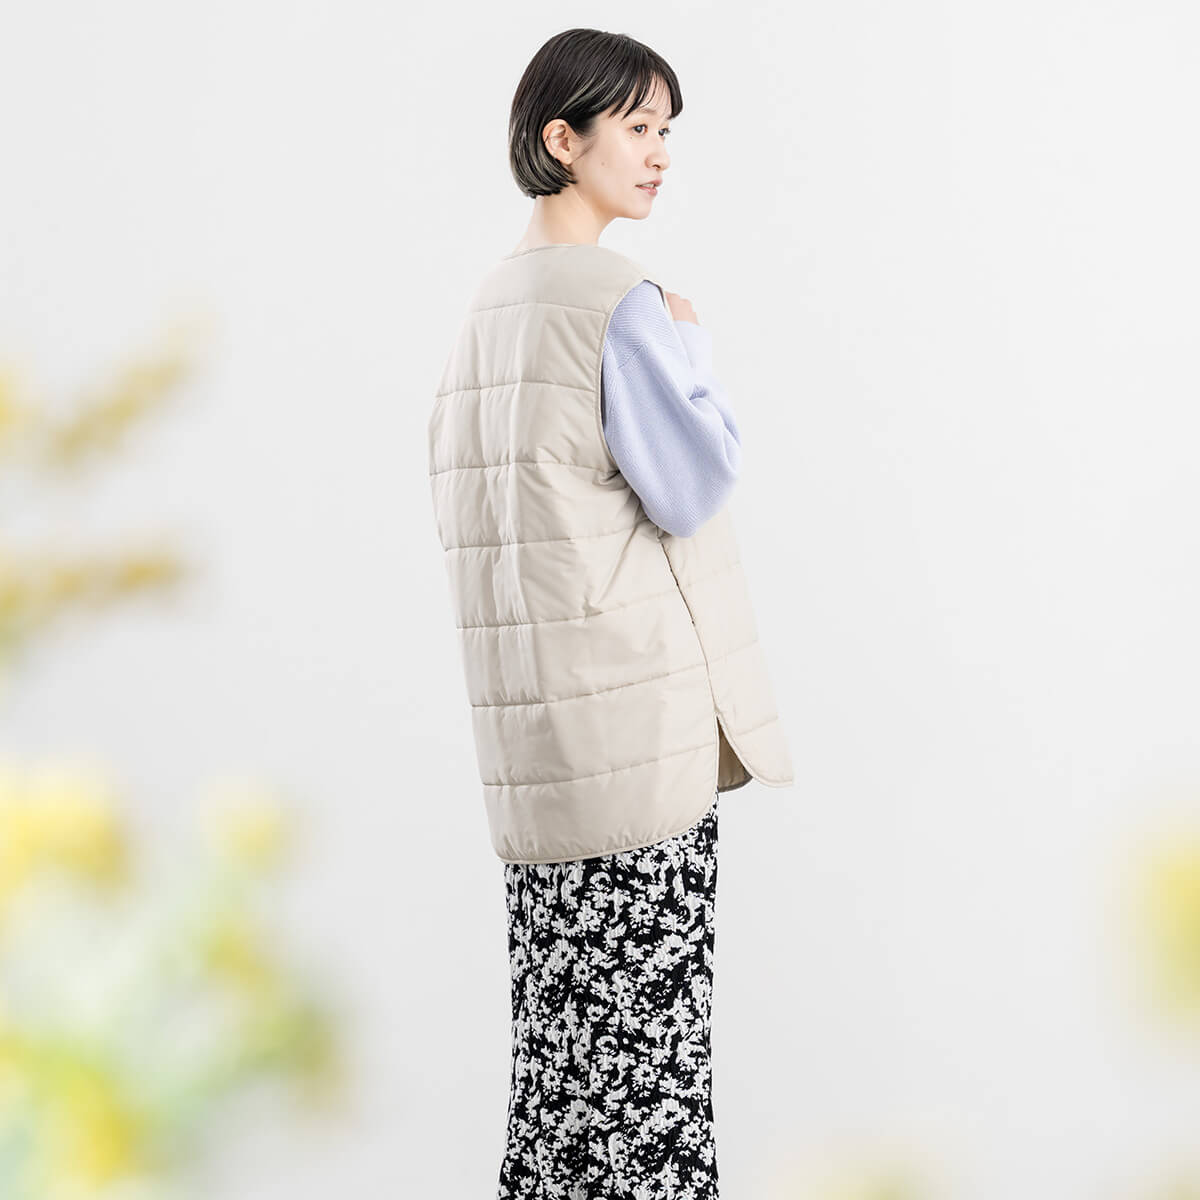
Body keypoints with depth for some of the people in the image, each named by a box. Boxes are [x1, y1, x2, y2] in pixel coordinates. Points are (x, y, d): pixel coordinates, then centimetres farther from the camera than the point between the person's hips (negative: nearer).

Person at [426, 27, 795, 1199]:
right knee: (646, 988, -2)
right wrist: (695, 347, 1)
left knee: (564, 991, 13)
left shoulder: (490, 300, 12)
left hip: (536, 708, 8)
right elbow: (696, 485, -14)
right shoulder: (621, 300, -13)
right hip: (638, 693, -8)